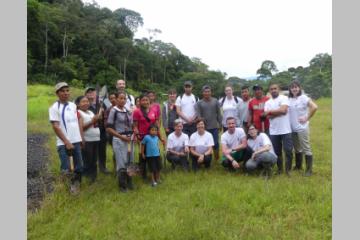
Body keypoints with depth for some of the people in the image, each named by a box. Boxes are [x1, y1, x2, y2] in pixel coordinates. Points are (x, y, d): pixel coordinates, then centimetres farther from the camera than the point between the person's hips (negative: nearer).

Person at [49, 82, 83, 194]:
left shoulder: (73, 105, 9)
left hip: (77, 141, 5)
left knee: (79, 167, 10)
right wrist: (67, 142, -16)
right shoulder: (54, 107, -7)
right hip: (63, 143, -5)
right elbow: (55, 127, -12)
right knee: (66, 169, -4)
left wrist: (82, 138, 9)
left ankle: (75, 184, 30)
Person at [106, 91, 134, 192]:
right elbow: (108, 128, -11)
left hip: (129, 139, 6)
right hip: (119, 140, -6)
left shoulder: (127, 111, 10)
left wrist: (131, 135, 2)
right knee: (121, 163, 1)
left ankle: (129, 183, 28)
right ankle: (122, 185, 16)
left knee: (129, 162, 13)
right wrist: (121, 136, -15)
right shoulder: (113, 111, -8)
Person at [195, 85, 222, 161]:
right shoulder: (199, 103, 2)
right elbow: (198, 115, -4)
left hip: (214, 127, 0)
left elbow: (219, 113, 5)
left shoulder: (215, 101, 4)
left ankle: (217, 159, 19)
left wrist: (220, 124, 2)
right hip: (204, 127, 0)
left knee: (216, 143, 3)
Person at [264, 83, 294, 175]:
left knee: (288, 151, -2)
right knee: (277, 151, 11)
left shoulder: (284, 98, -1)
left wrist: (270, 111, -7)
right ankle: (279, 168, 26)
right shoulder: (267, 102, 10)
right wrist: (279, 112, -13)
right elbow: (268, 116, -3)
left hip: (285, 130, -3)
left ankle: (288, 169, 13)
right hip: (273, 131, 4)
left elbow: (283, 110, -17)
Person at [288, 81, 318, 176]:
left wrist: (307, 118, -15)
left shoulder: (303, 98, -9)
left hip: (302, 128, -6)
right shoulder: (289, 99, 7)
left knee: (306, 149, -1)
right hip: (292, 128, 6)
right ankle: (298, 166, 32)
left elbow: (314, 107, -20)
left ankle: (309, 169, 7)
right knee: (297, 148, 18)